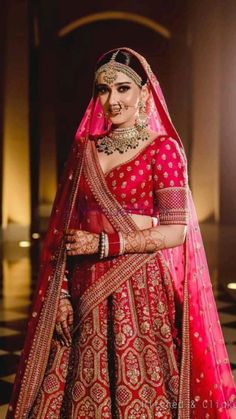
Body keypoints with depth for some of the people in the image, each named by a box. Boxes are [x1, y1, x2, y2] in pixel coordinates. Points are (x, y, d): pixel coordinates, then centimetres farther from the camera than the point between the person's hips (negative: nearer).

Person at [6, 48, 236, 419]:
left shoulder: (163, 149, -3)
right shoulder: (85, 149, 10)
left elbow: (176, 231, -10)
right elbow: (63, 228, 9)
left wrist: (103, 244, -13)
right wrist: (61, 295, 0)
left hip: (142, 293, -4)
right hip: (85, 296, 4)